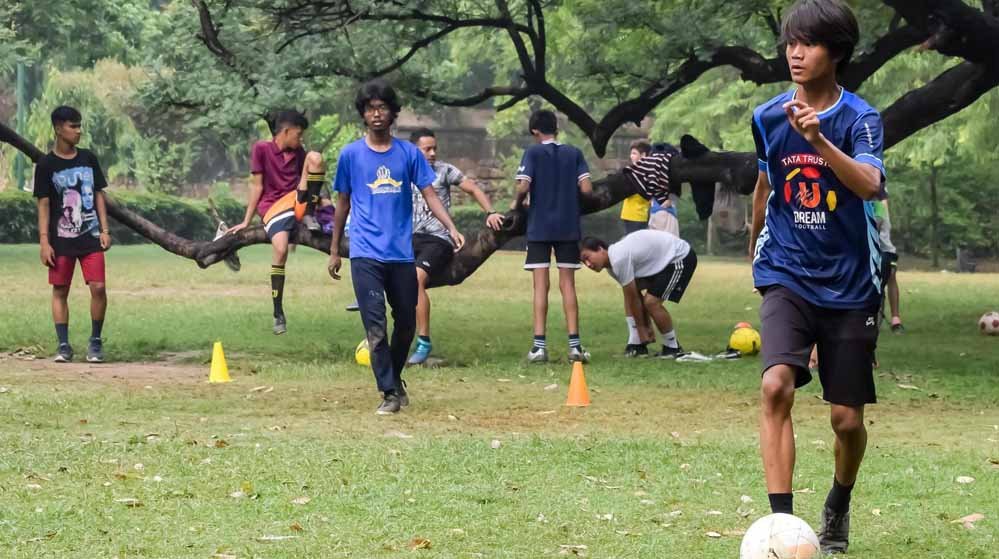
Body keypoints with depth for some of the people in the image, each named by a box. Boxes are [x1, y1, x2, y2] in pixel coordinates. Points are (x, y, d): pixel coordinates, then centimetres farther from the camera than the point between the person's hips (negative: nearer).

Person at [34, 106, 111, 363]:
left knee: (98, 288, -7)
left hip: (90, 237, 2)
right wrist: (44, 241, -8)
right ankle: (64, 346, 8)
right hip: (61, 239, -2)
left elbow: (98, 195, 11)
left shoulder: (88, 158, 7)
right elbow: (43, 204, -2)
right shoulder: (46, 165, -2)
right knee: (60, 291, 1)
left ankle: (95, 342, 7)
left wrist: (104, 230, 4)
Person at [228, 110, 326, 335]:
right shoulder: (262, 149, -4)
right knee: (280, 249, -31)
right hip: (273, 206, -4)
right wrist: (247, 221, -1)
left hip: (296, 202, 4)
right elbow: (256, 185, -3)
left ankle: (309, 216, -7)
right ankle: (278, 314, -19)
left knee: (315, 157, -16)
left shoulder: (298, 152, 12)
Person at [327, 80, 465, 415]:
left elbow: (429, 194, 2)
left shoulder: (409, 154, 6)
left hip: (402, 253, 2)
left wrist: (451, 228, -14)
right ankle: (389, 392, -3)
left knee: (406, 324, 11)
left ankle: (394, 378, 32)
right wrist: (334, 251, 12)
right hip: (366, 254, -2)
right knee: (375, 325, -9)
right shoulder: (351, 155, 4)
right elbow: (343, 204, 11)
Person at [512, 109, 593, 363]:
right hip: (569, 228, 2)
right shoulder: (574, 153, 4)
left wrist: (516, 204, 5)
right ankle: (574, 345, 3)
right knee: (568, 285, 7)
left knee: (541, 286, 0)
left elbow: (523, 186, -15)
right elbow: (586, 189, -3)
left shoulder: (533, 153, -3)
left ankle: (539, 345, -4)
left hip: (539, 227, -2)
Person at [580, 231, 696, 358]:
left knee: (651, 302, -19)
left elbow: (634, 297, -20)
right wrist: (643, 327, 1)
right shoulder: (611, 263, 2)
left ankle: (673, 349, -2)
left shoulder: (619, 259, -28)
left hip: (681, 258, -10)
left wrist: (642, 327, -10)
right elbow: (630, 298, 4)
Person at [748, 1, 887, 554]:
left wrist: (818, 140, -44)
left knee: (847, 419, 4)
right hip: (787, 276, 1)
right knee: (776, 385, -24)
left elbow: (870, 185, -30)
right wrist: (755, 249, 32)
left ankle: (838, 507, 35)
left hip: (849, 284, -1)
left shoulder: (860, 118, -10)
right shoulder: (768, 117, 0)